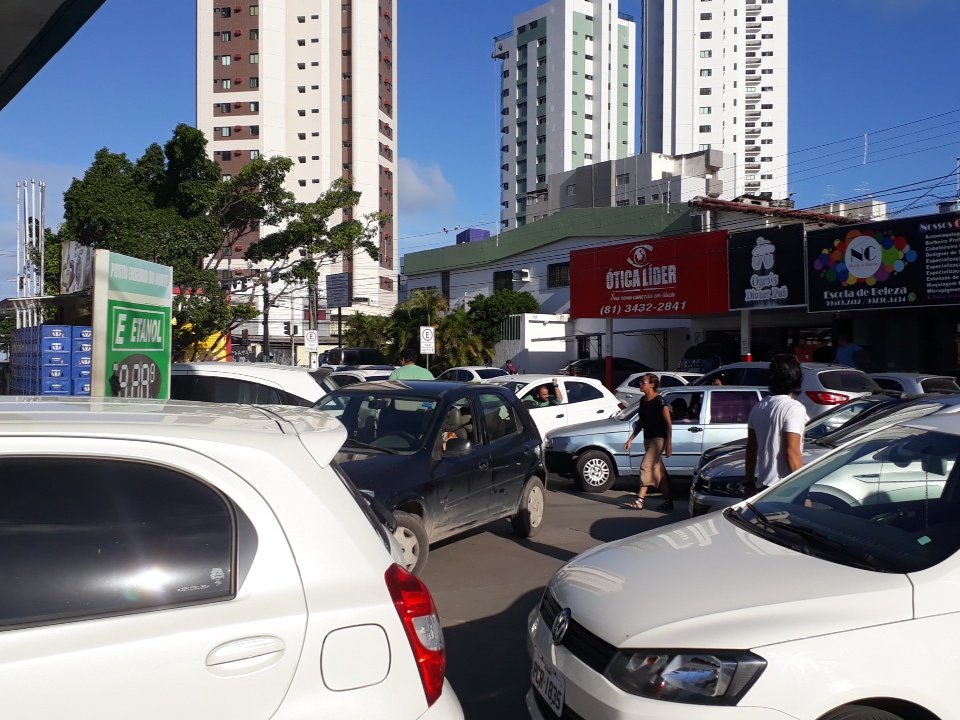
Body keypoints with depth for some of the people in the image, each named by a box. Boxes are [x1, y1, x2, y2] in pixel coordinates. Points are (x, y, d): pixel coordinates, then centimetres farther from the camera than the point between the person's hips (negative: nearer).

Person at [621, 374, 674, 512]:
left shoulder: (659, 402, -15)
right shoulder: (643, 400, 8)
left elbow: (669, 424, -14)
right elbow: (641, 422, 17)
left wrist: (669, 444, -18)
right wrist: (630, 439, 16)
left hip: (658, 439, -8)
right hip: (647, 438, 8)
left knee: (646, 467, -11)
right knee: (658, 470, 11)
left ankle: (640, 501, -7)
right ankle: (668, 500, 17)